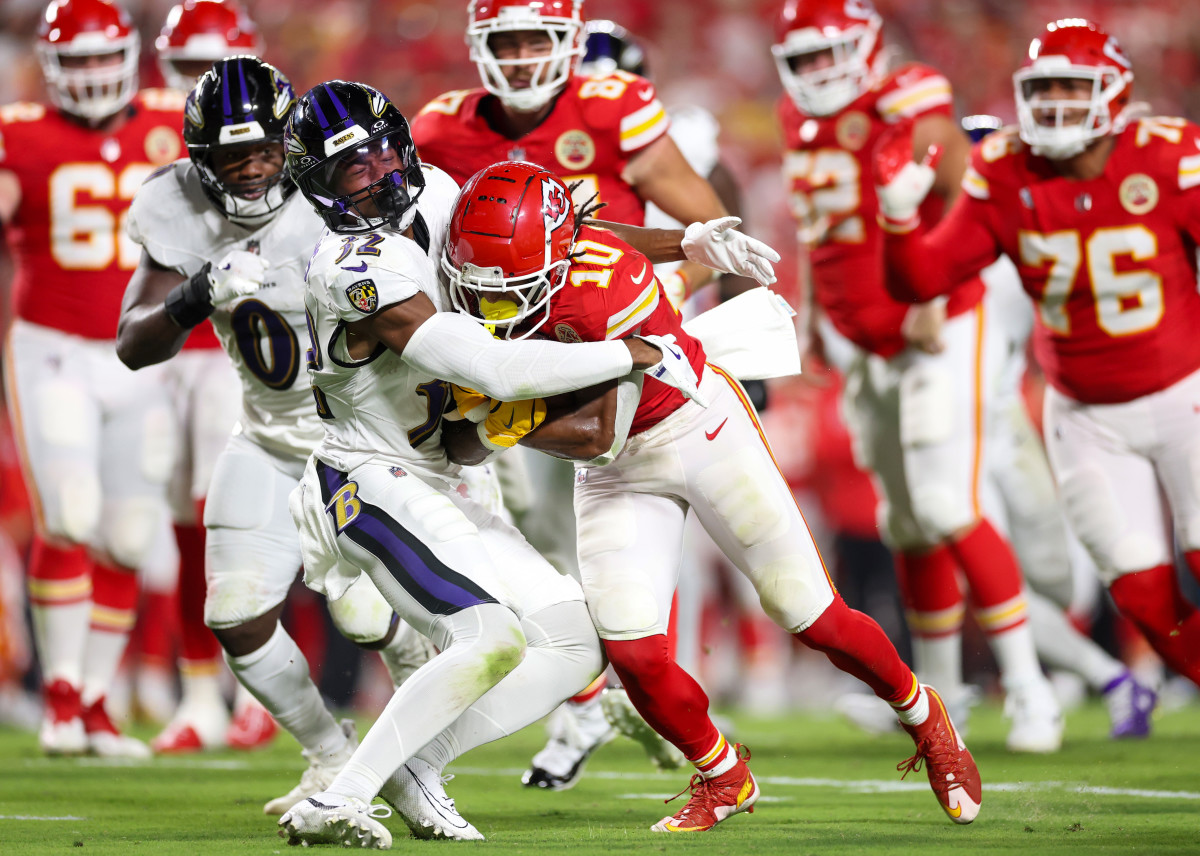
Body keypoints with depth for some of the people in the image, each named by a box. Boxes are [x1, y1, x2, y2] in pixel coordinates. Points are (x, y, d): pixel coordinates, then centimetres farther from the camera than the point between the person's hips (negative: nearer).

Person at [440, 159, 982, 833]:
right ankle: (724, 778, 18)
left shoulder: (611, 287, -35)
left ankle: (924, 717, 27)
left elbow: (602, 438, -29)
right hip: (619, 472, 5)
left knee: (812, 618, 0)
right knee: (633, 653, -9)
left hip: (700, 427, -5)